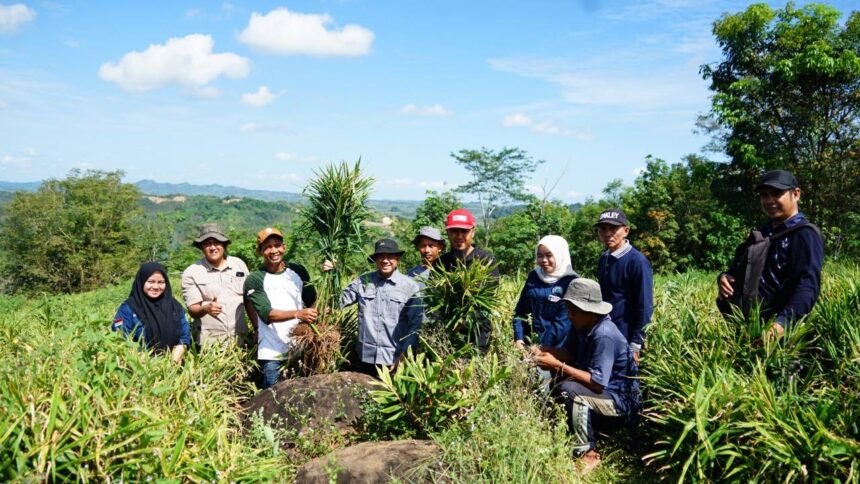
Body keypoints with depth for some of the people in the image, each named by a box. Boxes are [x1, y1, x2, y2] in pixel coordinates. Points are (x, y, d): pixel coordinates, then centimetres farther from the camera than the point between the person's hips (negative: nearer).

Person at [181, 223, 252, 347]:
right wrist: (206, 308, -24)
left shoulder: (239, 264, 6)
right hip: (209, 340, -2)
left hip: (239, 337, 2)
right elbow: (192, 309, -3)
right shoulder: (191, 273, -1)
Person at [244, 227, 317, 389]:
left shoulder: (298, 271, 7)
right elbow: (267, 314, -15)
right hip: (272, 353, -3)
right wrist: (297, 314, -30)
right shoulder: (255, 280, -4)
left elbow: (313, 302, 10)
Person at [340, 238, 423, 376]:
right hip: (364, 357, 2)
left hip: (394, 361, -2)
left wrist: (404, 355, -8)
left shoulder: (409, 286, -3)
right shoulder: (363, 281, 3)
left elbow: (416, 324, -3)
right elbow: (340, 300, 5)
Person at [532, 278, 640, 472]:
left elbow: (598, 382, -31)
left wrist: (557, 366, -29)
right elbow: (571, 354, 7)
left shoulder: (604, 336, -27)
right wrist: (543, 351, -10)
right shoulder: (589, 328, 1)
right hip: (603, 393, 10)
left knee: (569, 390, -30)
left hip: (621, 401, -10)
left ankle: (587, 453, -17)